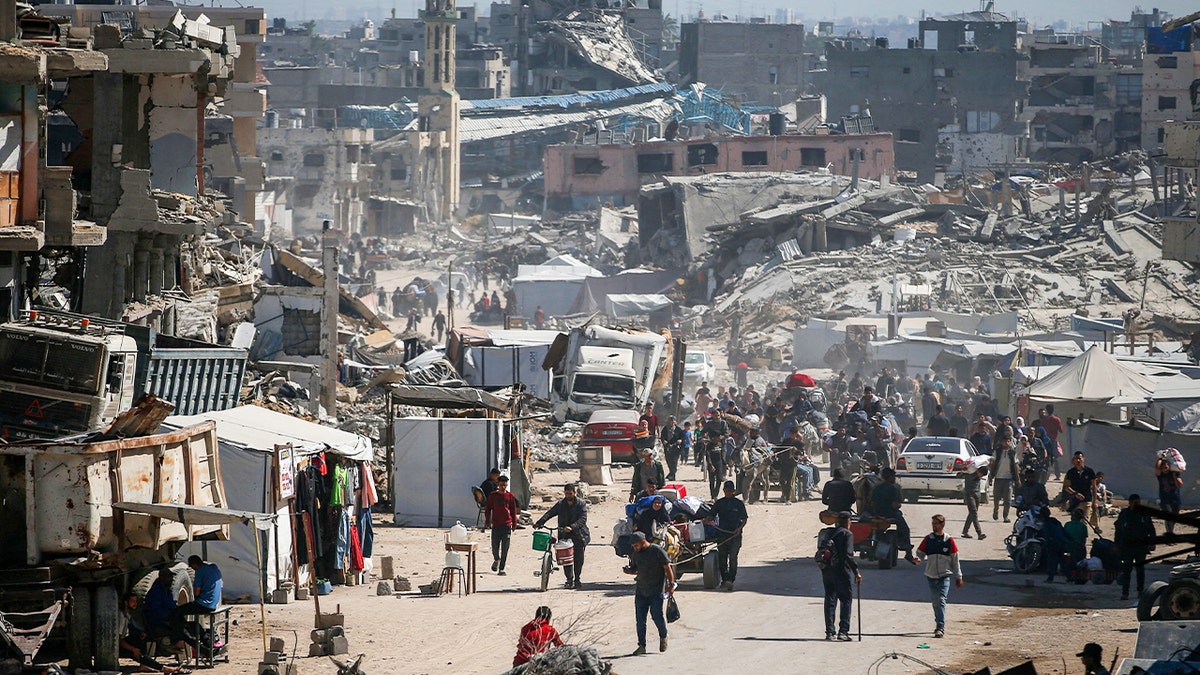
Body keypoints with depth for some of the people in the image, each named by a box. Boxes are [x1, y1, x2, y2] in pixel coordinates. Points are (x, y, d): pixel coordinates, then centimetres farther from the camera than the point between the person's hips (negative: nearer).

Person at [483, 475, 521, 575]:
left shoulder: (510, 496, 4)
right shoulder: (493, 496, 5)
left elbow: (514, 511, 10)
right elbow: (488, 509, 10)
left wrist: (514, 524, 7)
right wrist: (487, 523, 3)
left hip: (507, 525, -1)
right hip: (496, 525, 1)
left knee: (505, 549, -3)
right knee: (495, 547, 1)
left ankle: (501, 569, 1)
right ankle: (496, 560, 32)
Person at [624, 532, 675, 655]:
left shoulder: (657, 551, -7)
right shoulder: (636, 554, 10)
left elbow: (667, 568, -5)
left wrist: (671, 585, -9)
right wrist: (629, 571, -2)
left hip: (657, 590, -5)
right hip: (641, 591, 5)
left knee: (656, 615, -9)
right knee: (640, 618, 1)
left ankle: (663, 637, 19)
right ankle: (641, 646, 8)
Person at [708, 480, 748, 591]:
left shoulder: (739, 504, 4)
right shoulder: (719, 503, 9)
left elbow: (744, 519, 5)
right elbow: (712, 516, 11)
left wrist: (739, 528, -12)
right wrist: (709, 521, -12)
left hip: (735, 535, -3)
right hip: (722, 534, 3)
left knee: (733, 558, -11)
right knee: (722, 559, 7)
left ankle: (730, 580, -14)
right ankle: (724, 579, 21)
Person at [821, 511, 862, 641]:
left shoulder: (829, 533, 13)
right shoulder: (847, 534, -7)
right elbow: (848, 555, -17)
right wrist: (856, 572, -14)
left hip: (826, 571, 6)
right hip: (841, 571, -6)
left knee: (830, 601, 10)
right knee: (846, 600, 2)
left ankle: (829, 632, 8)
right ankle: (843, 631, -5)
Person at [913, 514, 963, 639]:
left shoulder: (949, 540, -2)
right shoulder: (928, 539, 3)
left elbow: (955, 560, 4)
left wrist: (958, 577, 7)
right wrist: (918, 559, -20)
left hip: (944, 576, -4)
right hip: (931, 575, 4)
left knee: (941, 600, -15)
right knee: (935, 602, 12)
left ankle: (940, 628, -20)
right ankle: (939, 625, 29)